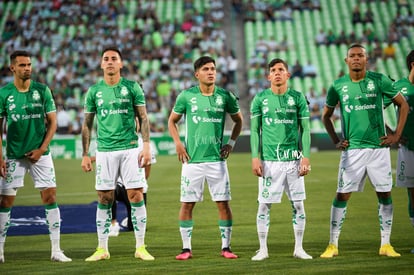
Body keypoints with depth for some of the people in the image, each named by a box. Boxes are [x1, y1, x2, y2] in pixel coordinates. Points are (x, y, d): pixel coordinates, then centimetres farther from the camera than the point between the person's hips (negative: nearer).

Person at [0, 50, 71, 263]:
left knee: (50, 197, -4)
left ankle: (56, 250, 0)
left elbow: (52, 122, 2)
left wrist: (41, 149, -8)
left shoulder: (42, 90, 0)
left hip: (40, 154, 1)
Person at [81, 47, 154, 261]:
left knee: (136, 196, -4)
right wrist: (85, 154, 6)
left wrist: (146, 145, -7)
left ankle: (140, 247, 3)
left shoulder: (132, 88, 3)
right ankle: (102, 248, 8)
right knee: (104, 199, 2)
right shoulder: (94, 91, 7)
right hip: (104, 151, 1)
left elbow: (143, 118, 4)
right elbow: (87, 125, 12)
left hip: (130, 149, -1)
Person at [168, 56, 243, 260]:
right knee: (187, 203, 1)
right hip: (192, 159, 0)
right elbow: (172, 121, 12)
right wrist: (178, 143, -1)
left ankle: (226, 247, 9)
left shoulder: (225, 96, 2)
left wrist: (231, 143, 6)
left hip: (216, 158, 1)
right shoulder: (186, 96, 0)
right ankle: (186, 248, 10)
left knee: (223, 203, -1)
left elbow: (238, 120, 17)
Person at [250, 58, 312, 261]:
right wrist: (255, 157, -3)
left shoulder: (297, 98, 4)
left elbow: (305, 129, 6)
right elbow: (255, 130, 6)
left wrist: (306, 157, -2)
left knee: (298, 204, 3)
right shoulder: (260, 99, 3)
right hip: (269, 160, -1)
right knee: (264, 205, -1)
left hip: (293, 159, 1)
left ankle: (299, 248, 13)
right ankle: (263, 249, 8)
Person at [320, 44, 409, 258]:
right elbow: (326, 116, 17)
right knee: (342, 196, -4)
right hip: (352, 149, 0)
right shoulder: (338, 86, 3)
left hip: (379, 147, 0)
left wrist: (397, 134, 3)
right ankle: (333, 245, 2)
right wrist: (336, 141, 7)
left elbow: (403, 104, 10)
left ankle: (385, 245, 11)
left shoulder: (379, 80, 1)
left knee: (385, 194, 2)